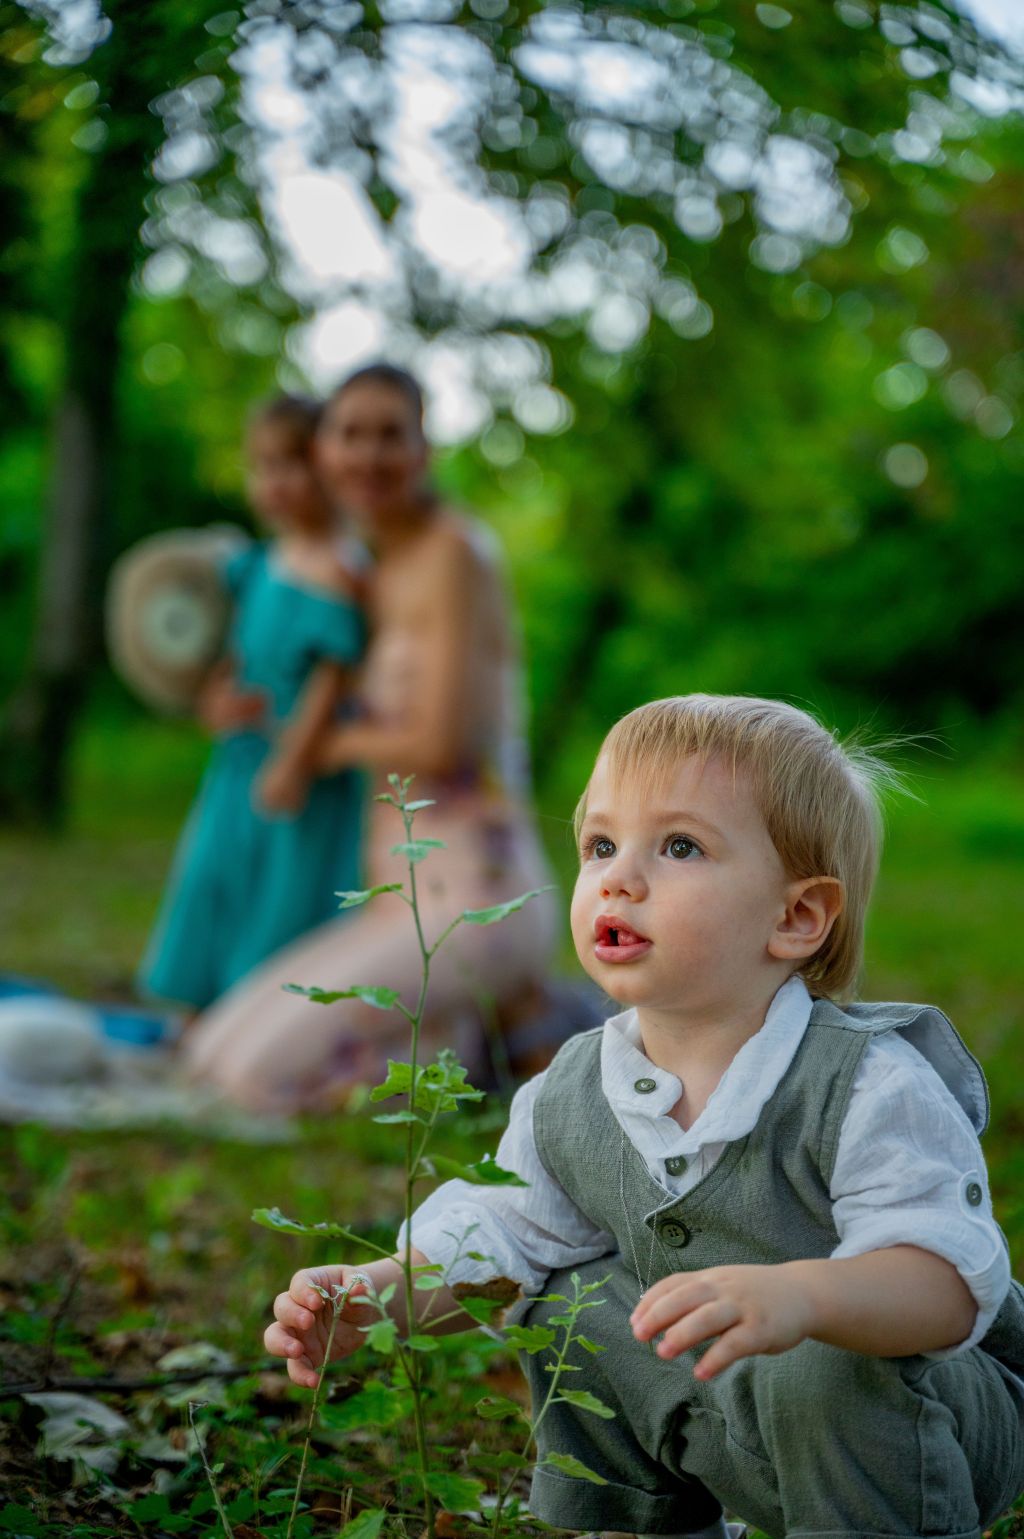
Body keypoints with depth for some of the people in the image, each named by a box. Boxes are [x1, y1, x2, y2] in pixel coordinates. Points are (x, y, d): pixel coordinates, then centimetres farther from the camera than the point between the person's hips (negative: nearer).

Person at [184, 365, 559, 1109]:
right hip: (407, 898, 9)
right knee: (216, 1052, 11)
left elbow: (442, 744, -20)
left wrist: (341, 742, -2)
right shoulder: (388, 573, 14)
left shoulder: (453, 552, -12)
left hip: (473, 897, -9)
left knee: (265, 1071, -18)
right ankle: (478, 1018, 11)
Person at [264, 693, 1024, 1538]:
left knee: (826, 1371, -34)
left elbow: (952, 1279, -37)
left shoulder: (869, 1087, -27)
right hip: (739, 1417, 7)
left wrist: (798, 1295, -57)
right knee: (576, 1304, 1)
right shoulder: (569, 1098, -5)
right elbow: (496, 1237, 4)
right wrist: (373, 1295, -16)